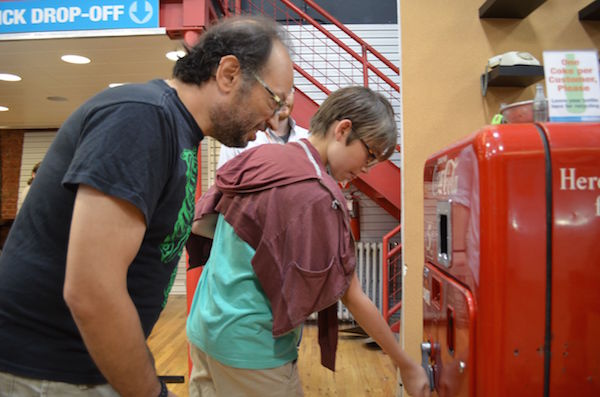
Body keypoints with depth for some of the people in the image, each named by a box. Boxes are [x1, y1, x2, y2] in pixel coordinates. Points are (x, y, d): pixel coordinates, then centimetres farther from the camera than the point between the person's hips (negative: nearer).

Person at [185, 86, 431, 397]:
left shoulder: (257, 157, 1)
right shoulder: (318, 195, -22)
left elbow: (198, 226, 9)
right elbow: (353, 298, -17)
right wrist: (407, 366, -5)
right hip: (251, 349, -8)